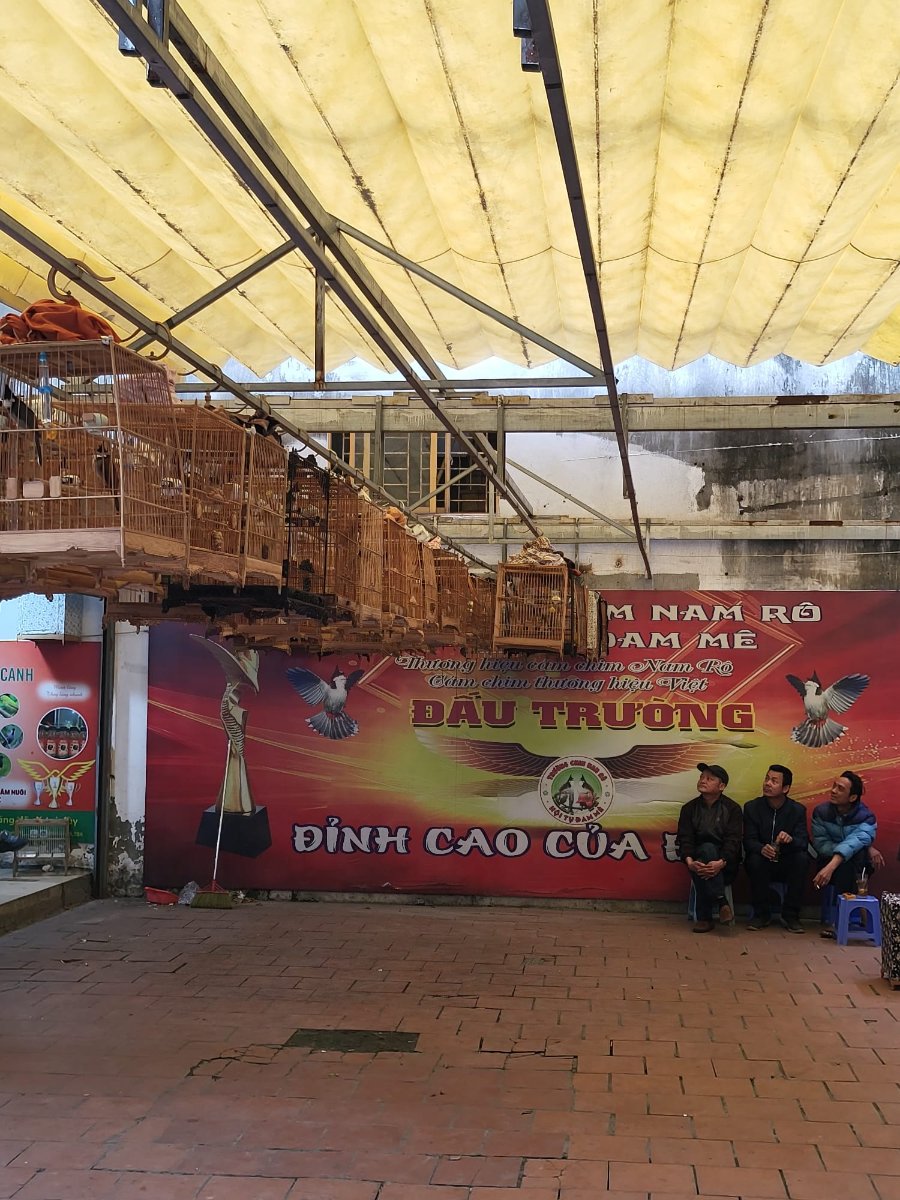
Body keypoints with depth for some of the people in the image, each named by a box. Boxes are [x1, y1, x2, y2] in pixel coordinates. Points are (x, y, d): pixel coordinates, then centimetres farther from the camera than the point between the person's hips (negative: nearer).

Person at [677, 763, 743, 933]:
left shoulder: (732, 809, 2)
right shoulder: (689, 808, 9)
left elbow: (733, 840, -11)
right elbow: (685, 839, -3)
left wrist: (721, 863, -31)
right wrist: (689, 862, -25)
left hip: (725, 866, -2)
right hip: (698, 861, 2)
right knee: (707, 849, -34)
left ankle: (704, 917, -30)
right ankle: (721, 902, -33)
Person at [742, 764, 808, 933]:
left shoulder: (797, 810, -2)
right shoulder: (752, 807, -2)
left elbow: (804, 843, -13)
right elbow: (749, 841, -10)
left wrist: (790, 839, -37)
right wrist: (762, 849, -35)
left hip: (787, 866, 1)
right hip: (762, 865, 0)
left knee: (802, 857, -30)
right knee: (755, 859, -33)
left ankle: (790, 915, -19)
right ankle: (762, 914, -15)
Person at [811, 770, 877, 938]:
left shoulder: (866, 817, -14)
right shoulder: (821, 811, -6)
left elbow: (853, 842, -32)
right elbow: (820, 844, -15)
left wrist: (831, 867, -50)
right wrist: (866, 849, -24)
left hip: (856, 866, -1)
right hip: (828, 861, 1)